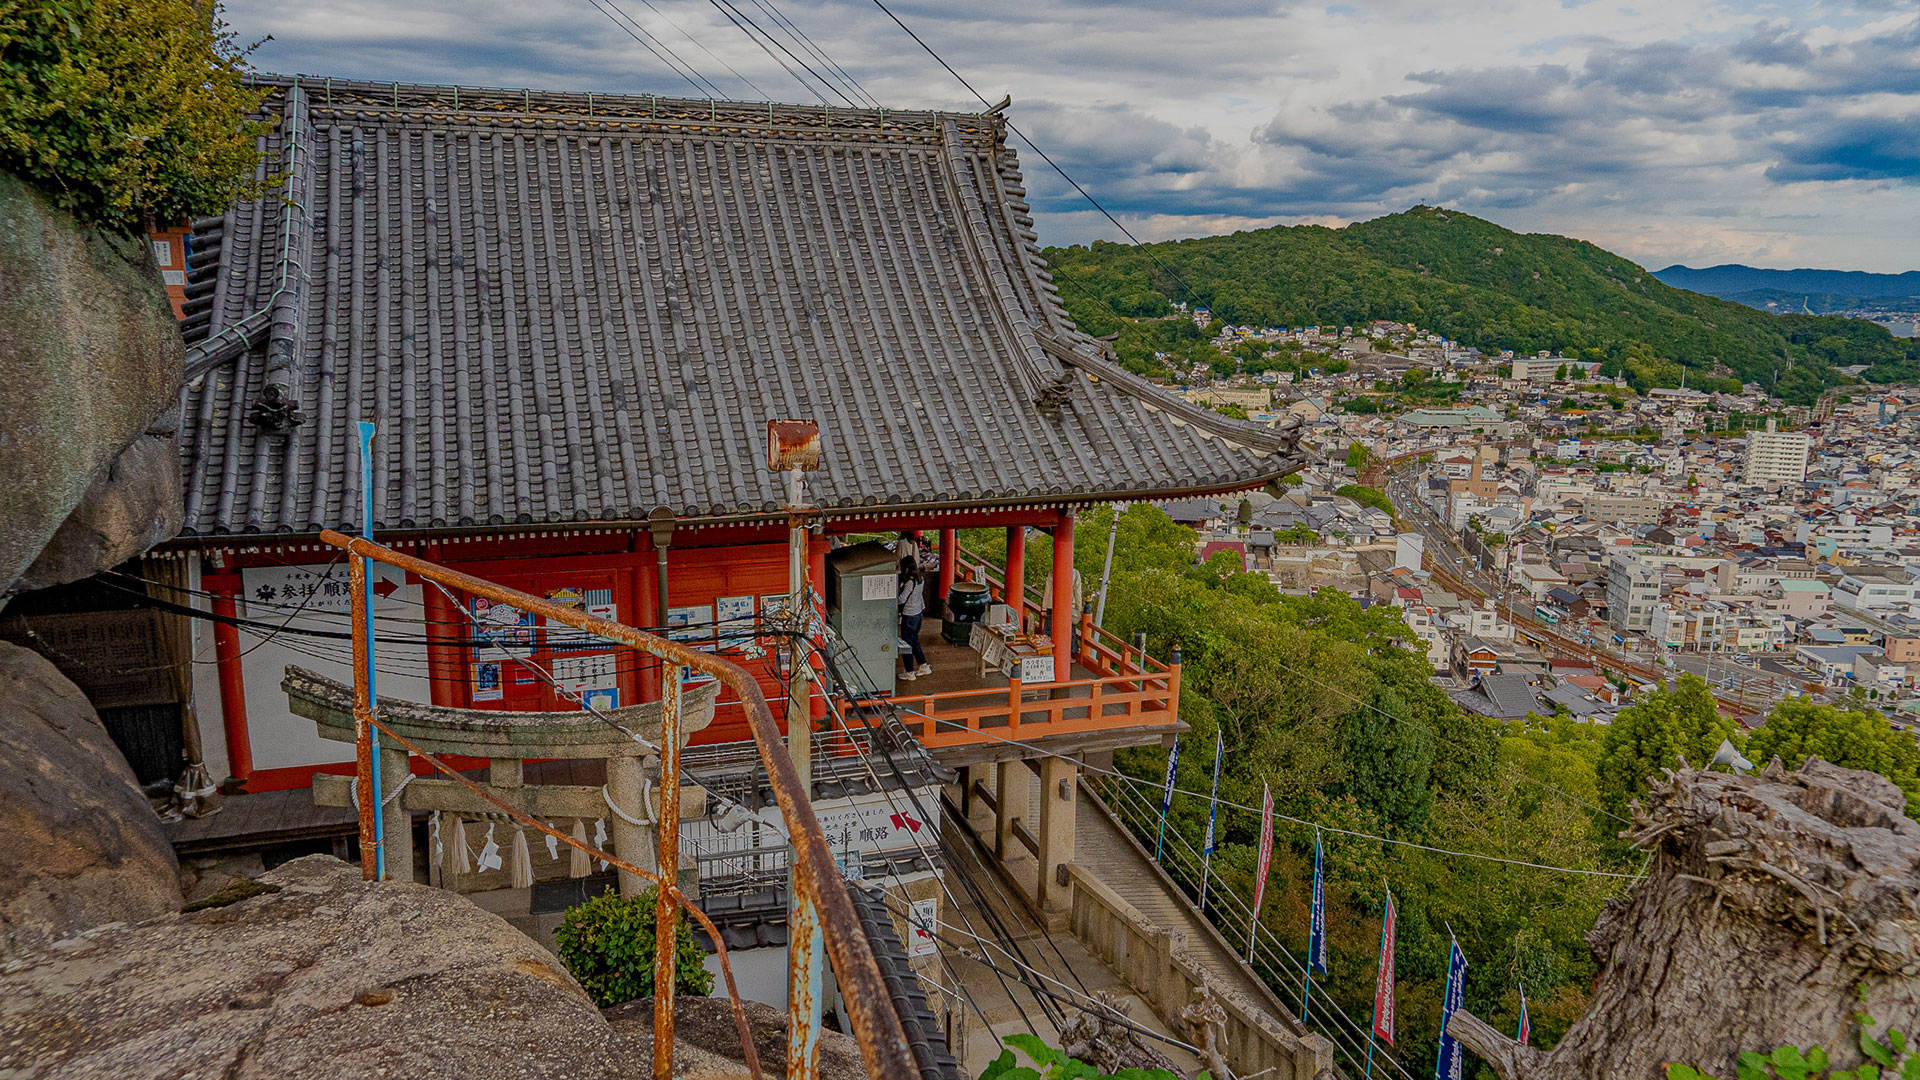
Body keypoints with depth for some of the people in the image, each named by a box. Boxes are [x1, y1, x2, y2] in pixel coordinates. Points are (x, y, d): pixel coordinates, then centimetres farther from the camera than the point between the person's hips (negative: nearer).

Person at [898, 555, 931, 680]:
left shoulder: (910, 583, -26)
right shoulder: (921, 578, 0)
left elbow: (901, 600, -24)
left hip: (909, 616, -8)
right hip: (919, 614, 8)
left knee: (906, 644, 5)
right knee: (914, 641, 23)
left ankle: (909, 673, 14)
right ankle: (924, 666, 31)